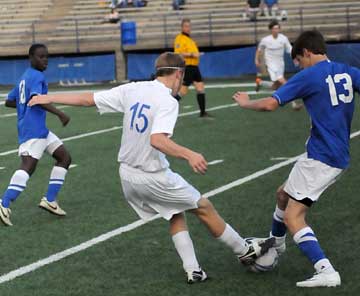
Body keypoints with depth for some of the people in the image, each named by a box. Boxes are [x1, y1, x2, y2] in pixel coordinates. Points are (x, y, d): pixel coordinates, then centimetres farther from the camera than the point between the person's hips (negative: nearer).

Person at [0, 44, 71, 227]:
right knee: (28, 165, -21)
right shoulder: (37, 77, -8)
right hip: (33, 130, -11)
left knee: (64, 157, 12)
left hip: (40, 130, 11)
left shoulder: (24, 78, 21)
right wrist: (59, 114, -28)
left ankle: (50, 200, 8)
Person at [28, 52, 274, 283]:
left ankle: (193, 270, 14)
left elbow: (87, 99, 1)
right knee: (205, 208, 9)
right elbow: (157, 140, -36)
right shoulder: (168, 102, -20)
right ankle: (245, 251, 22)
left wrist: (48, 98, 9)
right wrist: (189, 155, -44)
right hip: (153, 177, -7)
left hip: (128, 176, 7)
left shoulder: (132, 90, -1)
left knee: (176, 215, 21)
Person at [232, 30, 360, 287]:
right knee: (284, 194, 26)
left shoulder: (309, 76, -11)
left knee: (293, 217, -8)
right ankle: (276, 244, 47)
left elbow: (270, 104, -12)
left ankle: (326, 272, -21)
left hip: (320, 157, -8)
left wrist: (245, 103, 5)